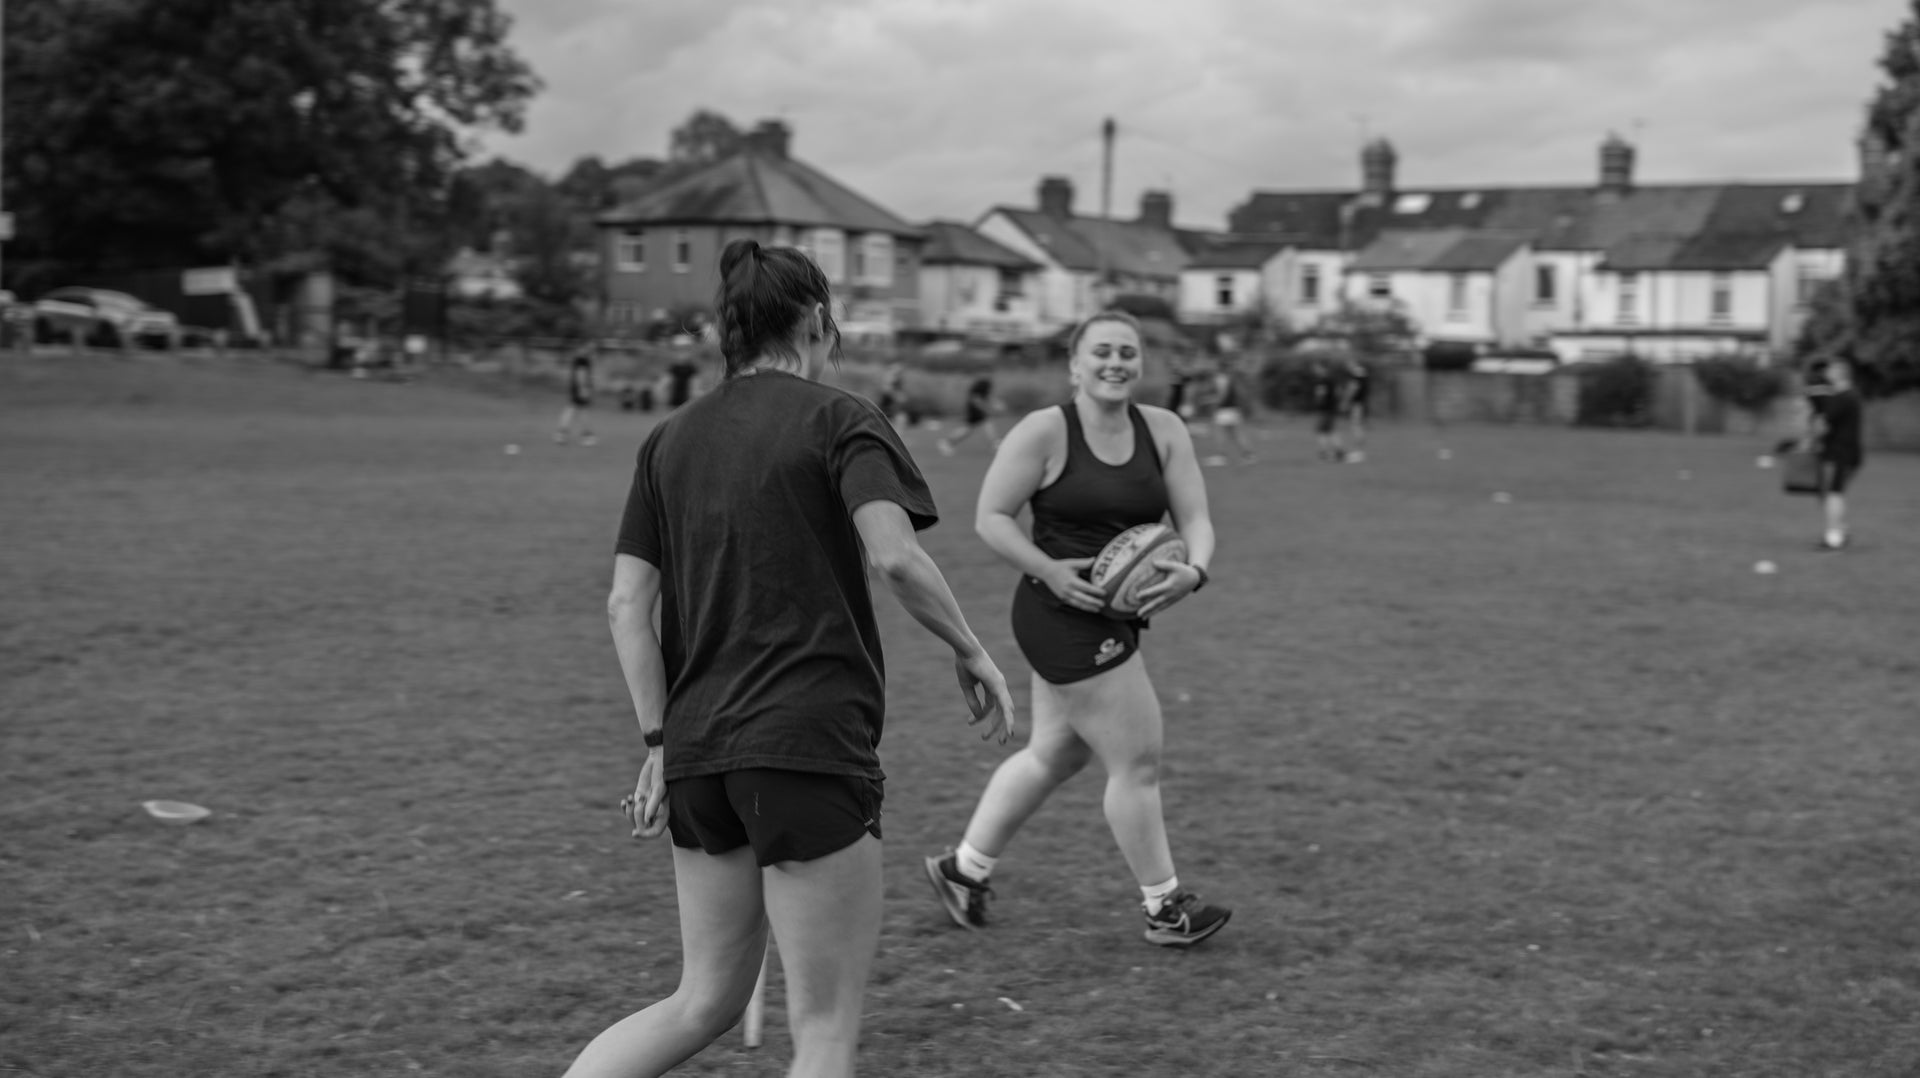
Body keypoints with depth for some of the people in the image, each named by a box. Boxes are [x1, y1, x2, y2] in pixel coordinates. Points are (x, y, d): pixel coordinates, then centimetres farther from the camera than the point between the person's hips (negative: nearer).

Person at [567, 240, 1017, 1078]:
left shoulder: (670, 439, 12)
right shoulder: (838, 418, -2)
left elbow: (627, 604, 6)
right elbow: (894, 555, -17)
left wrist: (660, 741, 9)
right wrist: (970, 652, -3)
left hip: (697, 749, 6)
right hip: (810, 748, -6)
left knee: (705, 1002, 19)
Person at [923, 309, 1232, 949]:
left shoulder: (1164, 431, 4)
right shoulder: (1044, 432, -12)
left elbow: (1195, 518, 2)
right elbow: (991, 518, -9)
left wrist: (1194, 570, -19)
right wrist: (1051, 572, -21)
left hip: (1117, 618, 7)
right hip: (1065, 617, -7)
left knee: (1054, 755, 18)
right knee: (1137, 761, -3)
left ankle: (963, 867, 34)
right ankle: (1164, 908, 12)